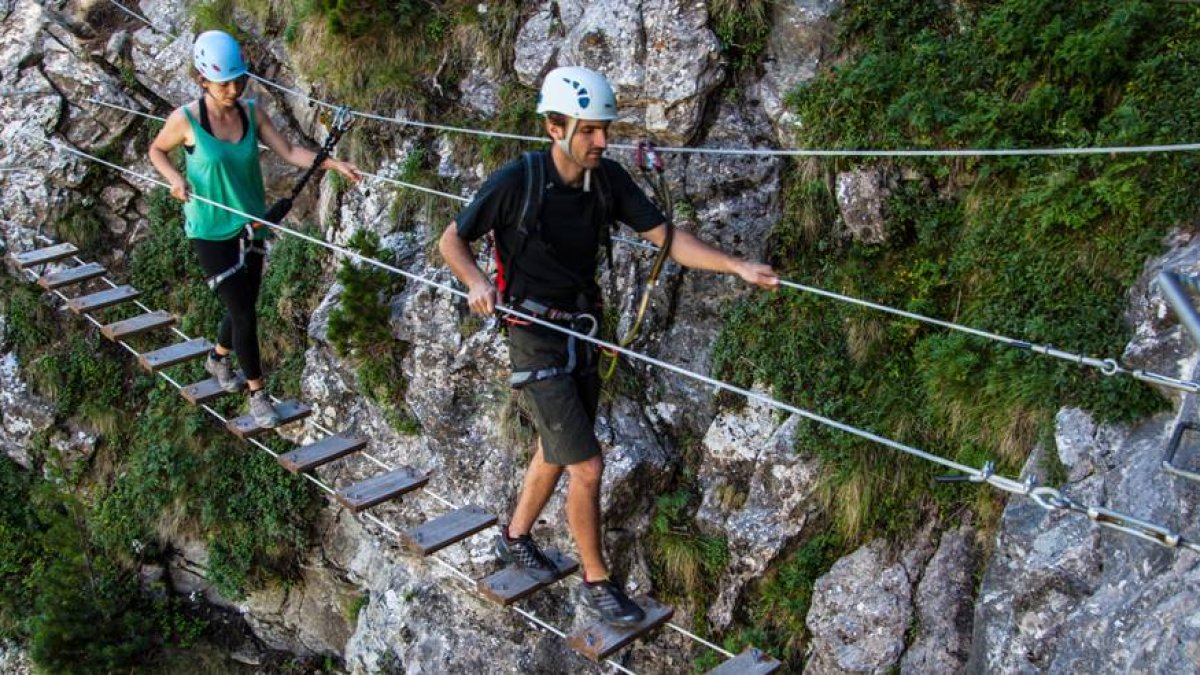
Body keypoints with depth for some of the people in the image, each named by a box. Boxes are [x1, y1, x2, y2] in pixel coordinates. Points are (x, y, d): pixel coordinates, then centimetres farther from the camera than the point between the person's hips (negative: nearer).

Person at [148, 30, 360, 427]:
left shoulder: (251, 113, -6)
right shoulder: (185, 120, -16)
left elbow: (289, 152, -9)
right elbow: (157, 150, 2)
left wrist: (334, 164, -22)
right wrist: (175, 179, -17)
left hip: (251, 226, 5)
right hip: (211, 232, -5)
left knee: (243, 307, 17)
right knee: (244, 314, -4)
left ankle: (217, 358, 47)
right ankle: (257, 392, 14)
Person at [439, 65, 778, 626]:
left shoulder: (608, 179, -6)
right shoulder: (517, 181, -20)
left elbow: (665, 238, -6)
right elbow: (451, 240, -9)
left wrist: (737, 267, -17)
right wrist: (476, 282, -29)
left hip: (582, 331, 7)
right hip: (536, 337, -6)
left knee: (557, 450, 22)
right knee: (587, 465, -7)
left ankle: (514, 537, 46)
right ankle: (596, 581, 12)